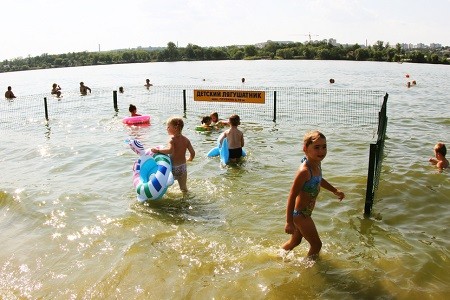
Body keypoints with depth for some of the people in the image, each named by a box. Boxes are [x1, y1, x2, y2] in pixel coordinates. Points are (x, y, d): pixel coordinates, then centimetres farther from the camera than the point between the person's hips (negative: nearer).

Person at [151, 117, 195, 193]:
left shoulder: (172, 139, -17)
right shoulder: (186, 140, 0)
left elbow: (170, 150, -36)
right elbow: (193, 153, -2)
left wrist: (158, 150, -26)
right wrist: (190, 159, 19)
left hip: (173, 168, -5)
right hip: (183, 167, 6)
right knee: (184, 188, 22)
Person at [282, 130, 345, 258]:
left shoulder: (317, 163, -3)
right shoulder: (304, 171, -31)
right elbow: (292, 196, -29)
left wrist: (335, 191, 27)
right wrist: (289, 222, -27)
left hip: (305, 212, 9)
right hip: (301, 214, -9)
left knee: (296, 241, 27)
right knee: (316, 244, 7)